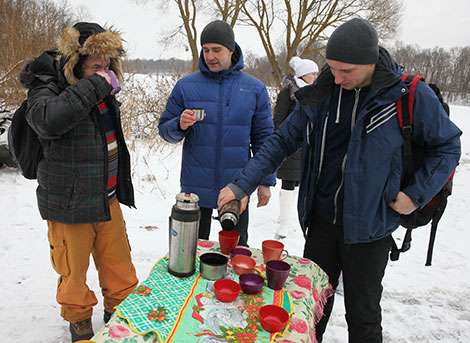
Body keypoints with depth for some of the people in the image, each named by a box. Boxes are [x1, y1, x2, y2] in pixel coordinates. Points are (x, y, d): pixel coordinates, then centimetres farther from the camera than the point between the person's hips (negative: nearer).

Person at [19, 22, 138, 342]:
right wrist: (93, 86, -31)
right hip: (69, 205, -6)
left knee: (119, 265, 15)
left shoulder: (102, 92, 9)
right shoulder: (48, 89, -13)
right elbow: (48, 120, -39)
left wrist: (121, 180, 27)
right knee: (74, 270, 11)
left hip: (107, 199, 6)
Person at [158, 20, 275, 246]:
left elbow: (262, 137, 4)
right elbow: (165, 129, 4)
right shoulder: (186, 86, 0)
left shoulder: (254, 88, 1)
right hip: (196, 188, 0)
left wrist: (266, 180, 0)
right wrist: (180, 125, -19)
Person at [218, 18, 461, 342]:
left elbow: (448, 146, 1)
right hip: (321, 220, 3)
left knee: (362, 315, 15)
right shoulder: (322, 94, -2)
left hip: (369, 227, -3)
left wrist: (417, 194, -10)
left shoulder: (411, 95, -11)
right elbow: (282, 141, -1)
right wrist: (243, 184, -10)